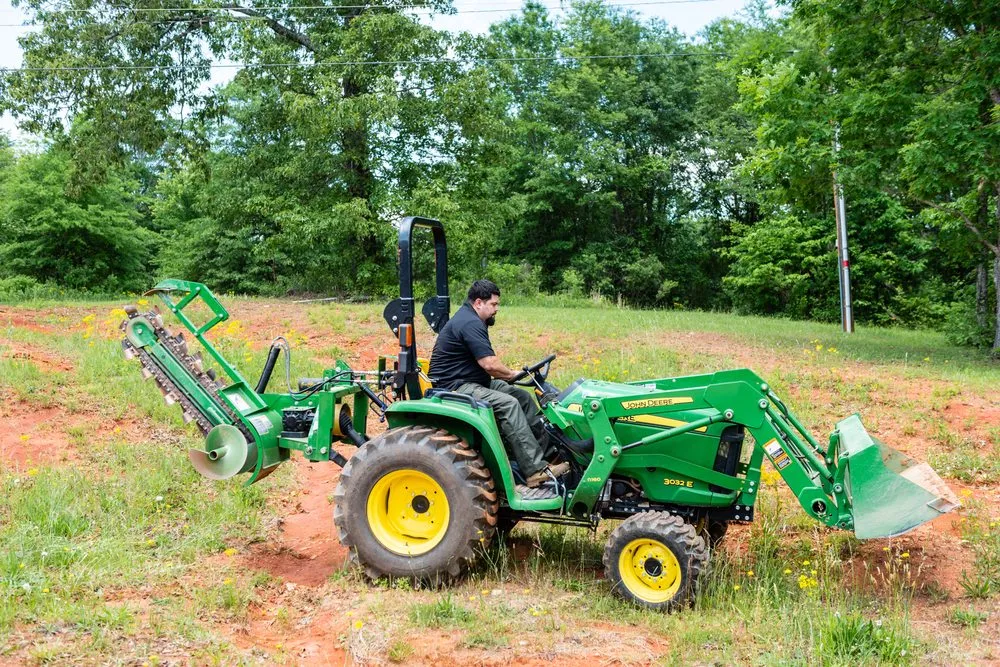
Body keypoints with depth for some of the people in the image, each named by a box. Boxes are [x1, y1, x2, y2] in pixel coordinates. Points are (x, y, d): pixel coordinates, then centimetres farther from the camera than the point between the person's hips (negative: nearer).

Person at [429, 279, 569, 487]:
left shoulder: (470, 319, 18)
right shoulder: (470, 323, -18)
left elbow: (486, 363, 20)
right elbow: (489, 364, -23)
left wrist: (505, 375, 4)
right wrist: (511, 374, -5)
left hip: (471, 382, 11)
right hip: (454, 387, -11)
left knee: (522, 396, 5)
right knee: (508, 404, -26)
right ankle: (535, 470, -29)